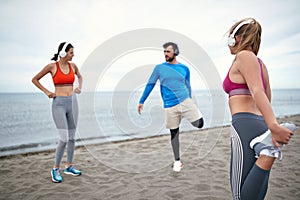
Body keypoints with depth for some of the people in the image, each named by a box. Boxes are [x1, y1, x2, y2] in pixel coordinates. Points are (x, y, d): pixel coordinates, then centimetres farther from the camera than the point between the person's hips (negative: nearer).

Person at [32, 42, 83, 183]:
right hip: (59, 104, -5)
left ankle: (69, 166, 25)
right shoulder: (51, 66, -6)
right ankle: (55, 169, 9)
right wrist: (47, 92, -3)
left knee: (72, 137, 9)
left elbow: (80, 76, 27)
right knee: (64, 139, -11)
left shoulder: (72, 65, 6)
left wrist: (79, 88, 10)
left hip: (72, 103, 5)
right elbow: (34, 79, 5)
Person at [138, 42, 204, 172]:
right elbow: (150, 85, 6)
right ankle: (177, 161, 21)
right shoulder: (159, 68, 3)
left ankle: (184, 117, 21)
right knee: (174, 133, 6)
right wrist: (141, 101, 4)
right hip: (169, 106, -1)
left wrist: (189, 102, 22)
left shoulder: (184, 68, 6)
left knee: (199, 124, -12)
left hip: (185, 100, 1)